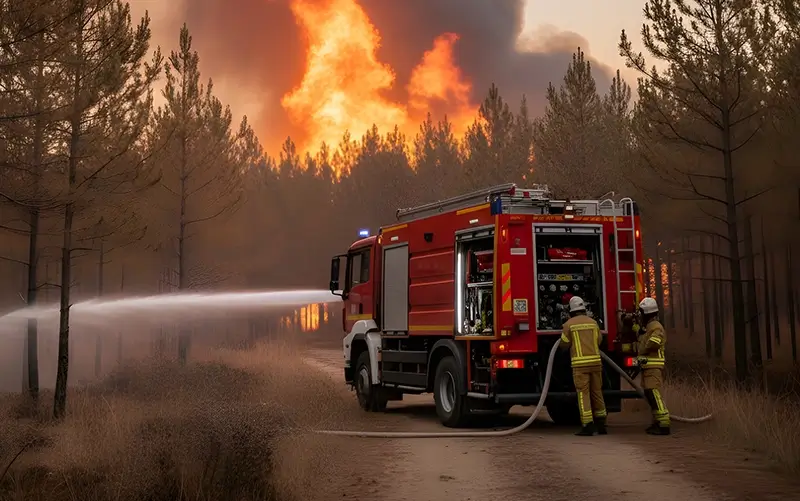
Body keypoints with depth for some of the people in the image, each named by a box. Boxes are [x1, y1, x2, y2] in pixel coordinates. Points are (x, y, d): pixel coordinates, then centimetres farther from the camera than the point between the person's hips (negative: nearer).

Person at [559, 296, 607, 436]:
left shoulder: (569, 324, -1)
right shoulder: (593, 323, 10)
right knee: (597, 392, 12)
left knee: (583, 393, -3)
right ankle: (601, 424, 18)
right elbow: (598, 341, 17)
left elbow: (564, 345, 3)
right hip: (595, 361, 4)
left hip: (580, 363, -4)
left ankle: (587, 426, -8)